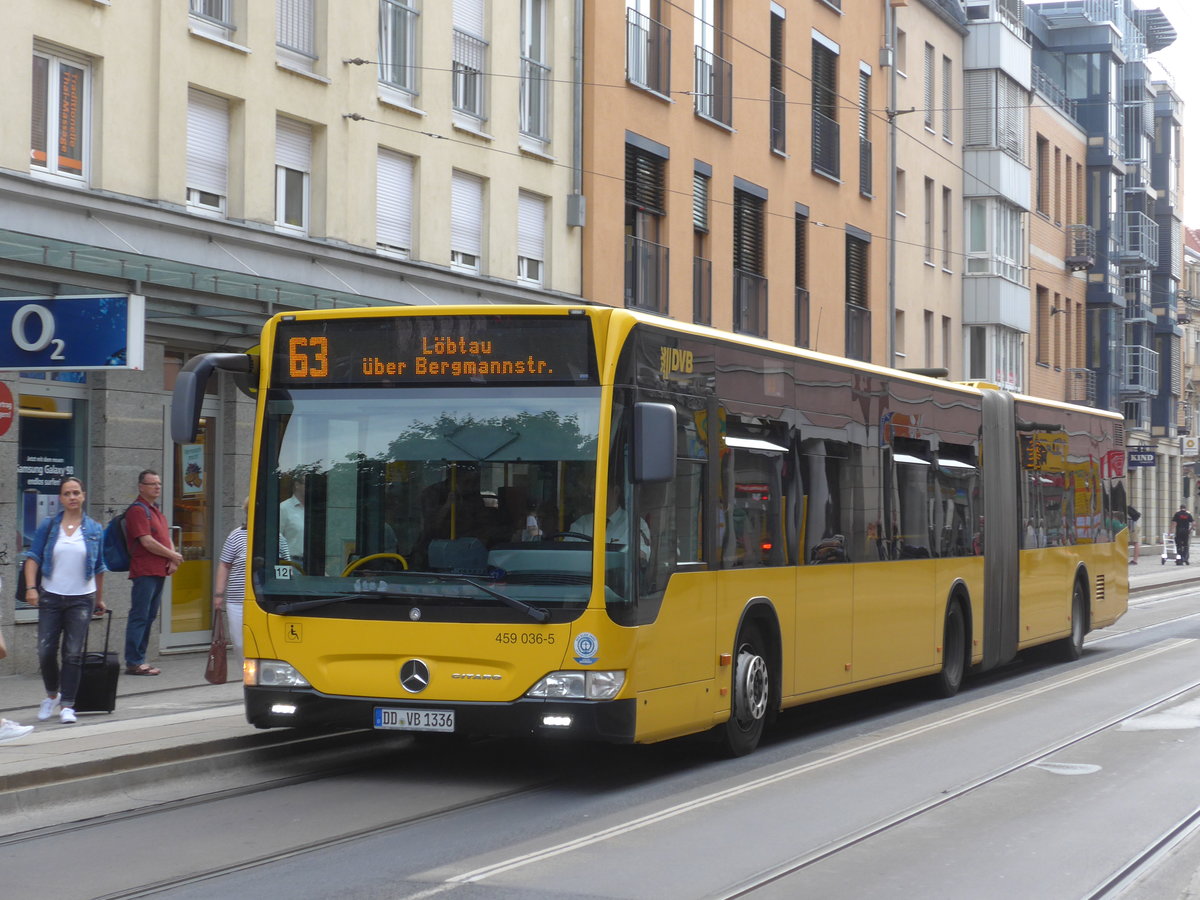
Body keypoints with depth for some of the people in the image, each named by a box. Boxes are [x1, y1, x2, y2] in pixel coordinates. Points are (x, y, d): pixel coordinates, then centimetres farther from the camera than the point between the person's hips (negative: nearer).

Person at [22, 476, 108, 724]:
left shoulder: (94, 529, 4)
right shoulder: (48, 526, 2)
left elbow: (99, 567, 11)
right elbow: (33, 557, 0)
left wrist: (99, 600, 16)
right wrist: (31, 587, -13)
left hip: (82, 599, 0)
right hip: (50, 597, 0)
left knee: (73, 653, -3)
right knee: (45, 651, 1)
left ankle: (67, 705, 2)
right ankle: (52, 695, 25)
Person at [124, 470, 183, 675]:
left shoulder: (156, 510, 20)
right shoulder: (138, 510, -10)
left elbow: (167, 539, 20)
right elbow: (147, 542, -17)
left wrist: (173, 561, 1)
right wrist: (173, 556, -7)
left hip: (159, 572, 10)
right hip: (144, 572, -10)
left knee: (149, 617, 11)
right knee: (140, 617, -8)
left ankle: (139, 660, 16)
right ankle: (133, 662, -7)